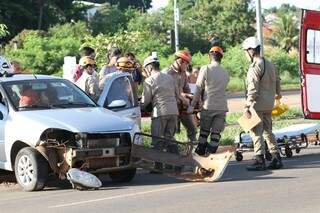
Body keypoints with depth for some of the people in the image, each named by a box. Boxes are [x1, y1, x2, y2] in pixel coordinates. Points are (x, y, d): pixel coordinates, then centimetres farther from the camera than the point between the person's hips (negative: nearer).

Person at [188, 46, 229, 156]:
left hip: (208, 106, -3)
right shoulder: (225, 73, 11)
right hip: (222, 107, 3)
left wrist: (192, 105, 2)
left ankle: (200, 154, 12)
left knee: (204, 132, 8)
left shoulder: (205, 69, -3)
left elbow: (199, 89, -4)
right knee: (216, 133, 3)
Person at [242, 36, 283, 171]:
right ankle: (276, 158, 16)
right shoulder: (270, 65, 12)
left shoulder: (255, 67, -15)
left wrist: (247, 107, -20)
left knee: (256, 132, -4)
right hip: (269, 104, 9)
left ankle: (259, 160, -6)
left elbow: (253, 90, -20)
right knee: (268, 131, 16)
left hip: (258, 105, -9)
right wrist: (277, 94, 44)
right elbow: (277, 81, 25)